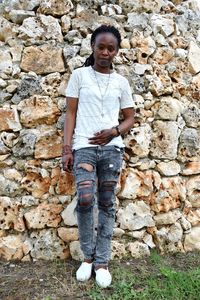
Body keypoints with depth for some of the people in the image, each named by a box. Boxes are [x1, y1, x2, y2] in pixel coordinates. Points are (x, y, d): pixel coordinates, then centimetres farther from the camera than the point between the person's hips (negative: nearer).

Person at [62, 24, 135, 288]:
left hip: (111, 148, 2)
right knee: (85, 200, -14)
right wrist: (67, 147, -5)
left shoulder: (121, 82, 10)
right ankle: (88, 256, 10)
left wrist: (114, 132, -7)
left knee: (107, 204, 3)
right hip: (84, 147, -2)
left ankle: (101, 262, 15)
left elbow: (130, 118, 12)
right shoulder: (79, 75, 6)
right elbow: (71, 113, 3)